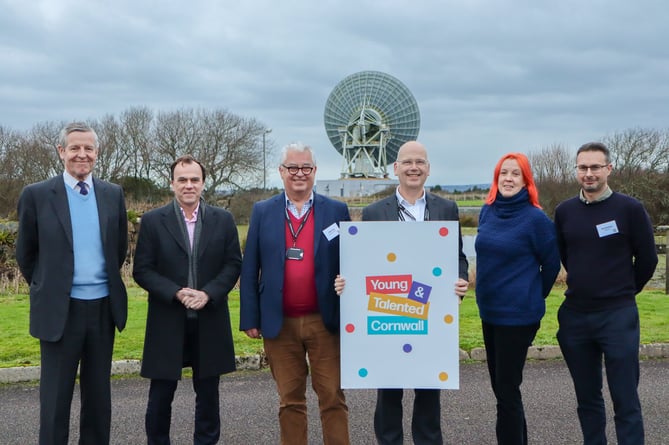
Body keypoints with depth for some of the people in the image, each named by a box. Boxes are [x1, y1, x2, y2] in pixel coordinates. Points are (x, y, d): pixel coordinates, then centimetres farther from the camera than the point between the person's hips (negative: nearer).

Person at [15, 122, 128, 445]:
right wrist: (48, 288, 11)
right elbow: (25, 254, 5)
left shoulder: (113, 194, 4)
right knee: (55, 396, 5)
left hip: (104, 307, 3)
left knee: (98, 393, 14)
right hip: (60, 310, -3)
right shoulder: (37, 195, -4)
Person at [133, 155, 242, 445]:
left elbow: (233, 264, 2)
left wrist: (208, 293, -13)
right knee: (160, 396, 8)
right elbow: (142, 270, -4)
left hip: (209, 322, 1)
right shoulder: (153, 221, -1)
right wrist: (176, 293, -17)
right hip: (167, 323, -1)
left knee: (208, 394, 12)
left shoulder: (223, 220, 4)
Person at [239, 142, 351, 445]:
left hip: (325, 321, 0)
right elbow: (249, 269, 5)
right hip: (279, 323, 1)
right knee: (290, 400, 10)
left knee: (332, 397, 5)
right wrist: (250, 318, 0)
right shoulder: (262, 212, 5)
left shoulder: (337, 211, 4)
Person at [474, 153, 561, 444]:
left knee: (507, 389, -2)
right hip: (488, 310, 7)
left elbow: (552, 264, -2)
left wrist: (535, 295, 7)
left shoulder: (535, 218, -12)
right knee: (500, 385, 16)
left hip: (518, 315, -7)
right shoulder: (487, 212, 5)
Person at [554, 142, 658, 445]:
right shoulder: (564, 211, 4)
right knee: (587, 398, 13)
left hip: (618, 317, -4)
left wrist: (623, 293, 11)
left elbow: (647, 260, 1)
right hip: (574, 316, 4)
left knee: (625, 401, -2)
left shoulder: (630, 209, -6)